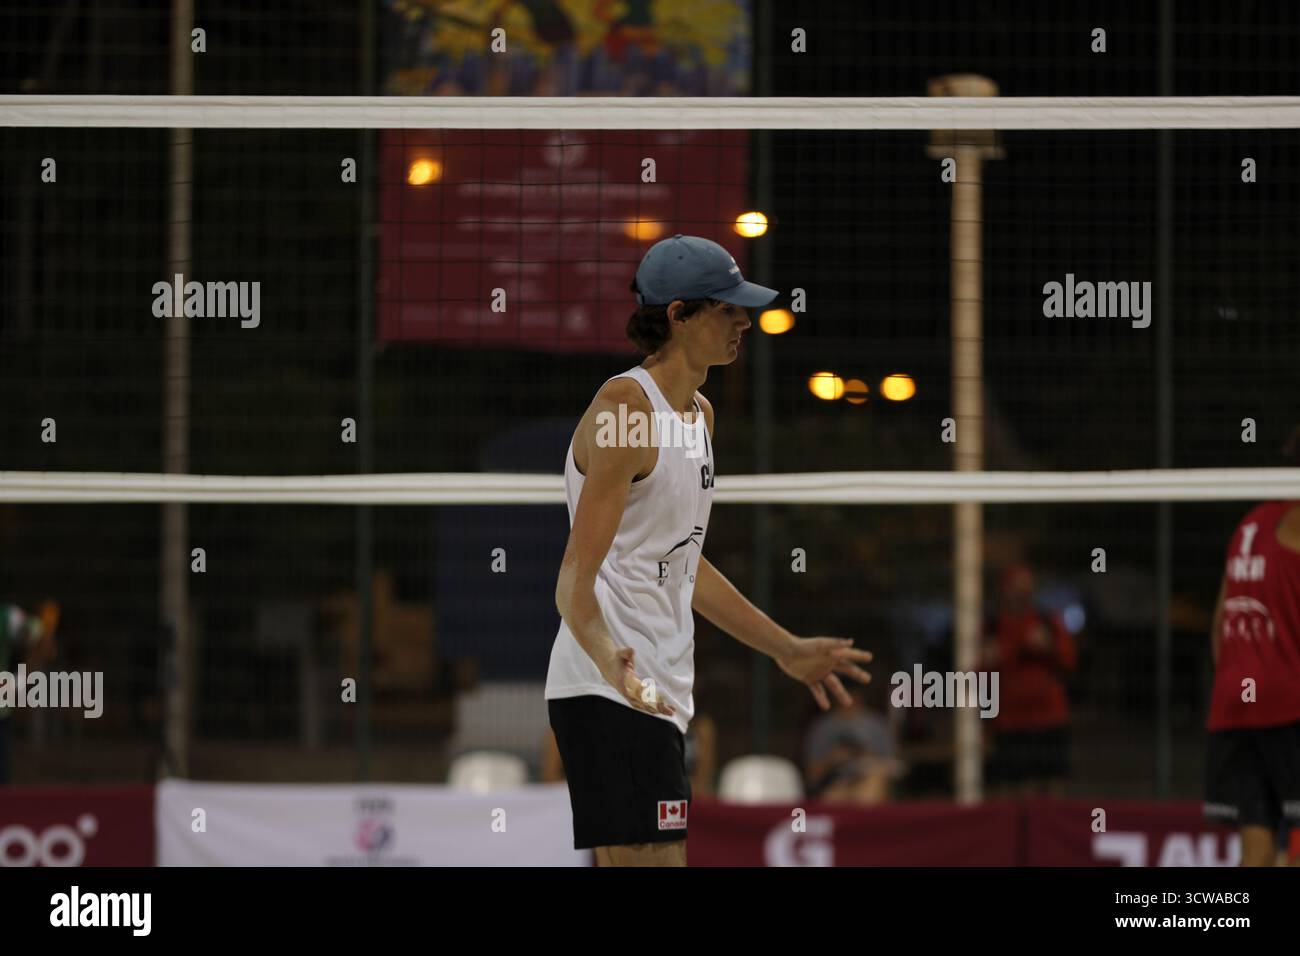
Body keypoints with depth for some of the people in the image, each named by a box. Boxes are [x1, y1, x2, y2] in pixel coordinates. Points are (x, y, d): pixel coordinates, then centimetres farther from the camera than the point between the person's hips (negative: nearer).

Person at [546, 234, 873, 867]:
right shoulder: (624, 409, -14)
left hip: (658, 692, 10)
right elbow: (575, 580, -19)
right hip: (609, 692, -10)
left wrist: (786, 649, 32)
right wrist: (611, 660, -39)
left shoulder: (700, 413, 15)